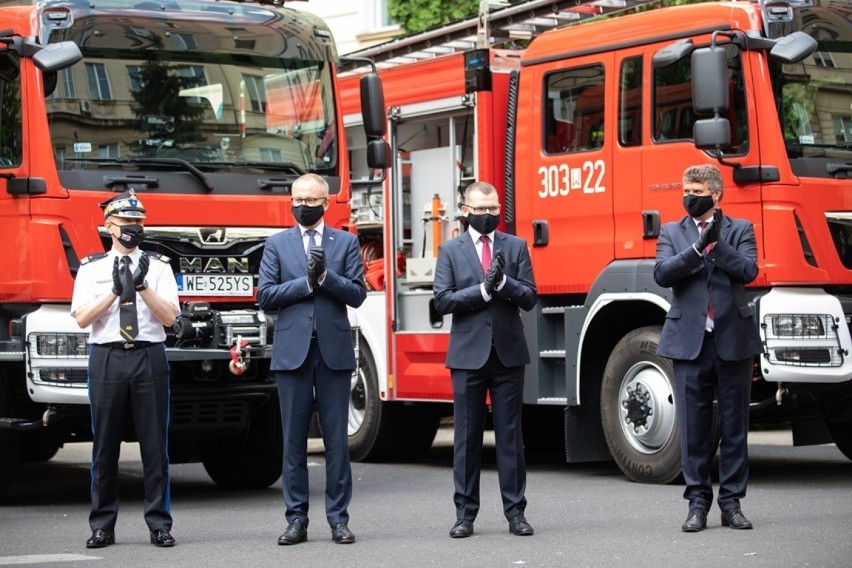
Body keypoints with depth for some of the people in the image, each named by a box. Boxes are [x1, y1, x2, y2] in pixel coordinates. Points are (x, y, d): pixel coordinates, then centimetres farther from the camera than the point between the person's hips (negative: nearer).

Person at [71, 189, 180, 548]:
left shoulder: (158, 266, 8)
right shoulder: (91, 268, 8)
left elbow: (170, 317, 0)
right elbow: (82, 319, -2)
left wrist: (142, 287, -13)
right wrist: (116, 291, -12)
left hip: (149, 357, 0)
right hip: (107, 357, 0)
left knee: (155, 444, 0)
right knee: (105, 445, 3)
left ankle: (159, 524, 6)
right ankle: (102, 526, 10)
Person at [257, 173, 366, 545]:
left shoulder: (346, 242, 9)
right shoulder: (277, 244, 9)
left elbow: (357, 294, 0)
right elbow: (265, 296, 0)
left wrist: (326, 275, -14)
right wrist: (306, 281, -9)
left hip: (334, 351, 0)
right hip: (292, 351, 0)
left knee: (337, 439, 1)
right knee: (294, 440, 3)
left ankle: (338, 518, 6)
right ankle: (296, 519, 7)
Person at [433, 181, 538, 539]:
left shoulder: (516, 247, 7)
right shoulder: (450, 251, 4)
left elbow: (529, 298, 0)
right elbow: (443, 301, -5)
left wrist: (503, 282, -17)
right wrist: (484, 289, -15)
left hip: (509, 353, 1)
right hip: (468, 353, -1)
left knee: (510, 434, 3)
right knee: (467, 436, 3)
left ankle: (515, 512, 7)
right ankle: (465, 513, 9)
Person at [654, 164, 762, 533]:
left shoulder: (740, 230, 8)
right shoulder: (672, 233, 10)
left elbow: (748, 270, -8)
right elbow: (662, 274, -6)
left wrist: (717, 243, -16)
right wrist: (698, 247, -17)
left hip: (734, 340, 0)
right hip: (690, 341, 0)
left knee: (734, 426, 4)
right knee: (693, 427, 2)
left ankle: (731, 502, 12)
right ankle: (698, 502, 9)